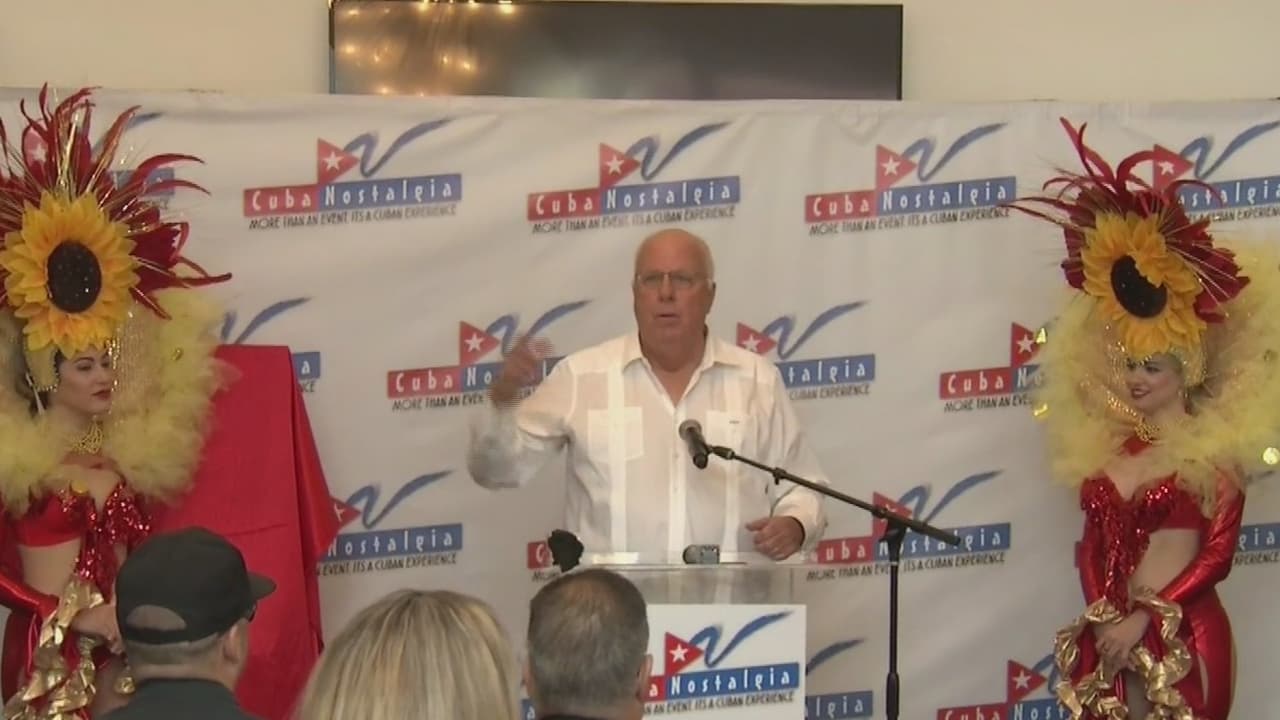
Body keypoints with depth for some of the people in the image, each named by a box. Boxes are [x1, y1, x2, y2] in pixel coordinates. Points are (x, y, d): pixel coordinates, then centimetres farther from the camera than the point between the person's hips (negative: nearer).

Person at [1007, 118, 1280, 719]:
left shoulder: (1215, 448, -3)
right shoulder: (1104, 443, 12)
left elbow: (1216, 554, -8)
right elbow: (1093, 544, 12)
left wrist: (1146, 619, -12)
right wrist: (1105, 619, -4)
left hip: (1186, 638, -5)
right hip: (1113, 632, 5)